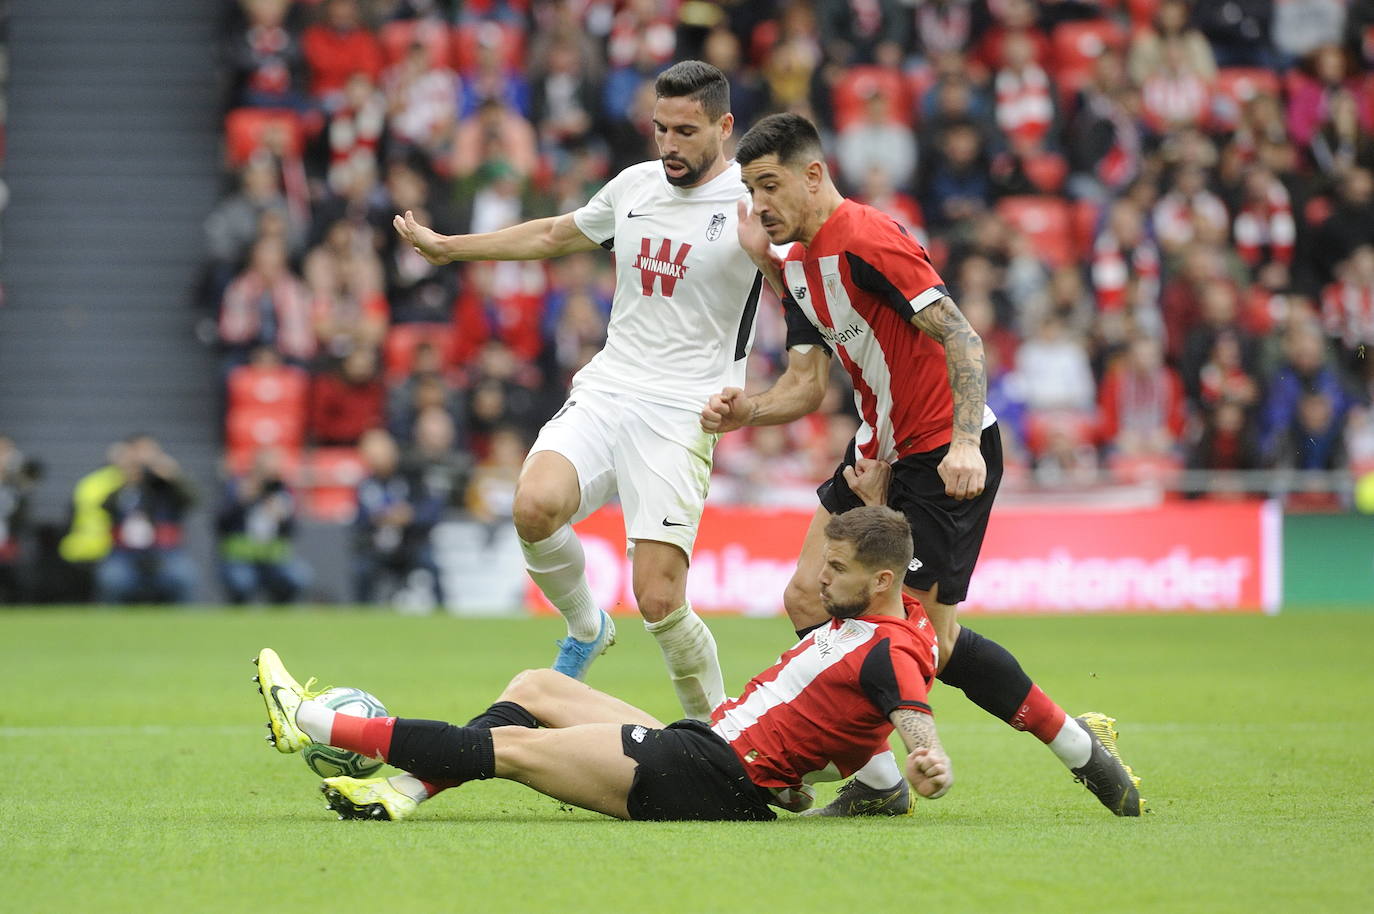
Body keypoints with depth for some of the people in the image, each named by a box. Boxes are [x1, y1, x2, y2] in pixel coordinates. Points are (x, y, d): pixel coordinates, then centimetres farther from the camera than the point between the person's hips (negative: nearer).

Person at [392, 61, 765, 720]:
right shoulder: (636, 185, 13)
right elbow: (556, 235, 30)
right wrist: (448, 247, 38)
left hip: (680, 414, -5)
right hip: (604, 389, 5)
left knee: (658, 603, -15)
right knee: (535, 505, -26)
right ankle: (585, 629, 4)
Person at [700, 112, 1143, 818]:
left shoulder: (865, 242, -20)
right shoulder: (794, 261, 9)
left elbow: (960, 336, -25)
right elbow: (807, 382, 8)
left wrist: (965, 443, -35)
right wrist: (746, 411, -12)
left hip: (947, 456, -10)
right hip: (879, 450, 10)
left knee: (930, 638, -11)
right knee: (808, 599, 1)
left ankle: (1080, 748, 3)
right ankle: (877, 783, 6)